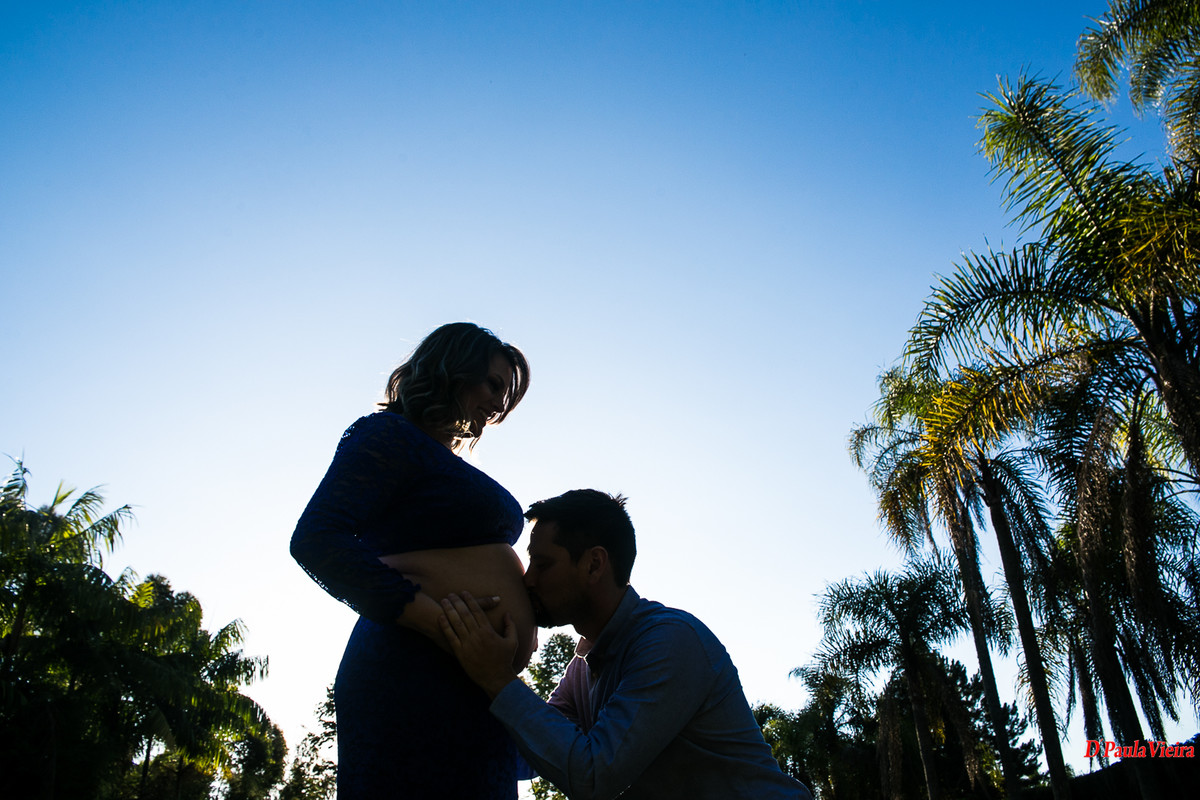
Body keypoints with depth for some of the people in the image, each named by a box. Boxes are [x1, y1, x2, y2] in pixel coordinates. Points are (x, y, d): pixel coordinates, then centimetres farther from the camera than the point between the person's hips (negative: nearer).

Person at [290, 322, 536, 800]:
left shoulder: (448, 465, 24)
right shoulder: (389, 435, -4)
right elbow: (317, 541, -17)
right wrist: (443, 626, -23)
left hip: (477, 691, 9)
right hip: (416, 682, -9)